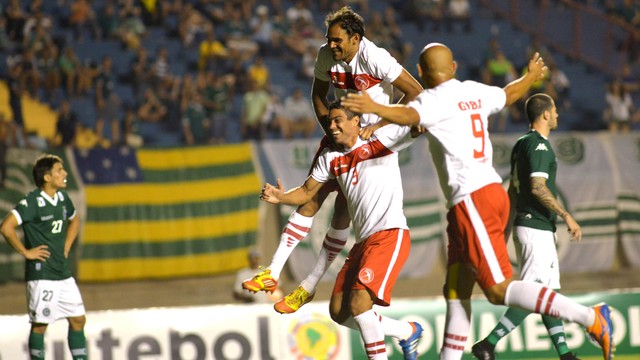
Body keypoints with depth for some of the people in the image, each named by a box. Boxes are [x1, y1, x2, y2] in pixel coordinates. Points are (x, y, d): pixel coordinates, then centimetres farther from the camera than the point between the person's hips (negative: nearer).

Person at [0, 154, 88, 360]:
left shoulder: (62, 197, 8)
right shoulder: (33, 202, -15)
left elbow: (74, 220, 29)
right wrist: (25, 252, -17)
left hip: (63, 273, 8)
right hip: (41, 274, -8)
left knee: (78, 320, 8)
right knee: (40, 324, -2)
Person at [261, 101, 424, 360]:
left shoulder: (380, 140, -4)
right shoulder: (330, 158, 14)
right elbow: (307, 192, 18)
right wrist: (280, 197, -1)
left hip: (390, 234, -8)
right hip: (363, 241, 8)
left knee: (359, 304, -21)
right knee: (339, 312, 8)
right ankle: (408, 332, 25)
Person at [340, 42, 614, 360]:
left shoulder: (436, 99, -8)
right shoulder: (474, 92, 15)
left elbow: (410, 115, -30)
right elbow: (508, 94, 34)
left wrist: (376, 109, -45)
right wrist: (532, 75, 53)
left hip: (471, 200, -9)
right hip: (492, 191, 9)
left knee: (500, 289, -11)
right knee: (456, 291, 13)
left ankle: (591, 318, -17)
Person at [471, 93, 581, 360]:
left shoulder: (521, 144, 16)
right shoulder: (538, 144, -13)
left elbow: (512, 192, 20)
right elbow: (538, 187, -24)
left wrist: (505, 233, 23)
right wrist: (566, 216, -23)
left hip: (525, 225, 10)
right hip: (537, 230, -10)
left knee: (550, 292, 11)